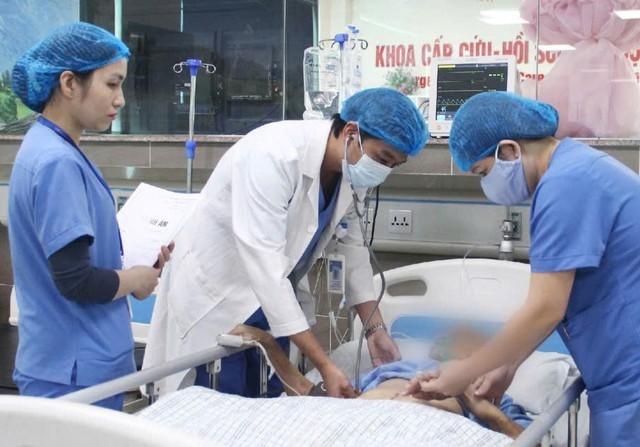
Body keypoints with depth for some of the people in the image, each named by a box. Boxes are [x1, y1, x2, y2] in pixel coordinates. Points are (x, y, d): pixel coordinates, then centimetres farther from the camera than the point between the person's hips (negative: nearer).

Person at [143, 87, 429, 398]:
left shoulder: (352, 166, -8)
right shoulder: (274, 155, -31)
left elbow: (351, 246, 5)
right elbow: (265, 264, -34)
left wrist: (375, 328, -3)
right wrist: (324, 365, -35)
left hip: (275, 297, 7)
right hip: (216, 297, -6)